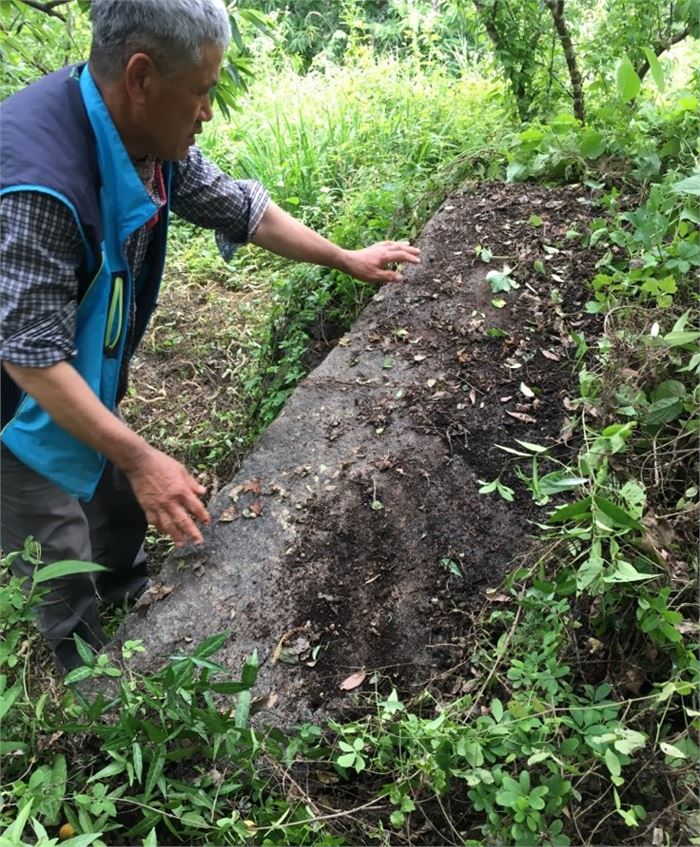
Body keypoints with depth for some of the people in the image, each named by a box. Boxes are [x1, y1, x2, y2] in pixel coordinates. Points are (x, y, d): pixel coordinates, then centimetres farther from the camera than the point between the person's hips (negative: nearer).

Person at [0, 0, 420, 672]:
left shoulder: (154, 136, -12)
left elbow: (240, 209, 2)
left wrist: (348, 259, 9)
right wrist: (142, 460, -32)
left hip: (91, 375, 8)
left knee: (120, 502, 25)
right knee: (63, 577, 8)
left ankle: (133, 603, 52)